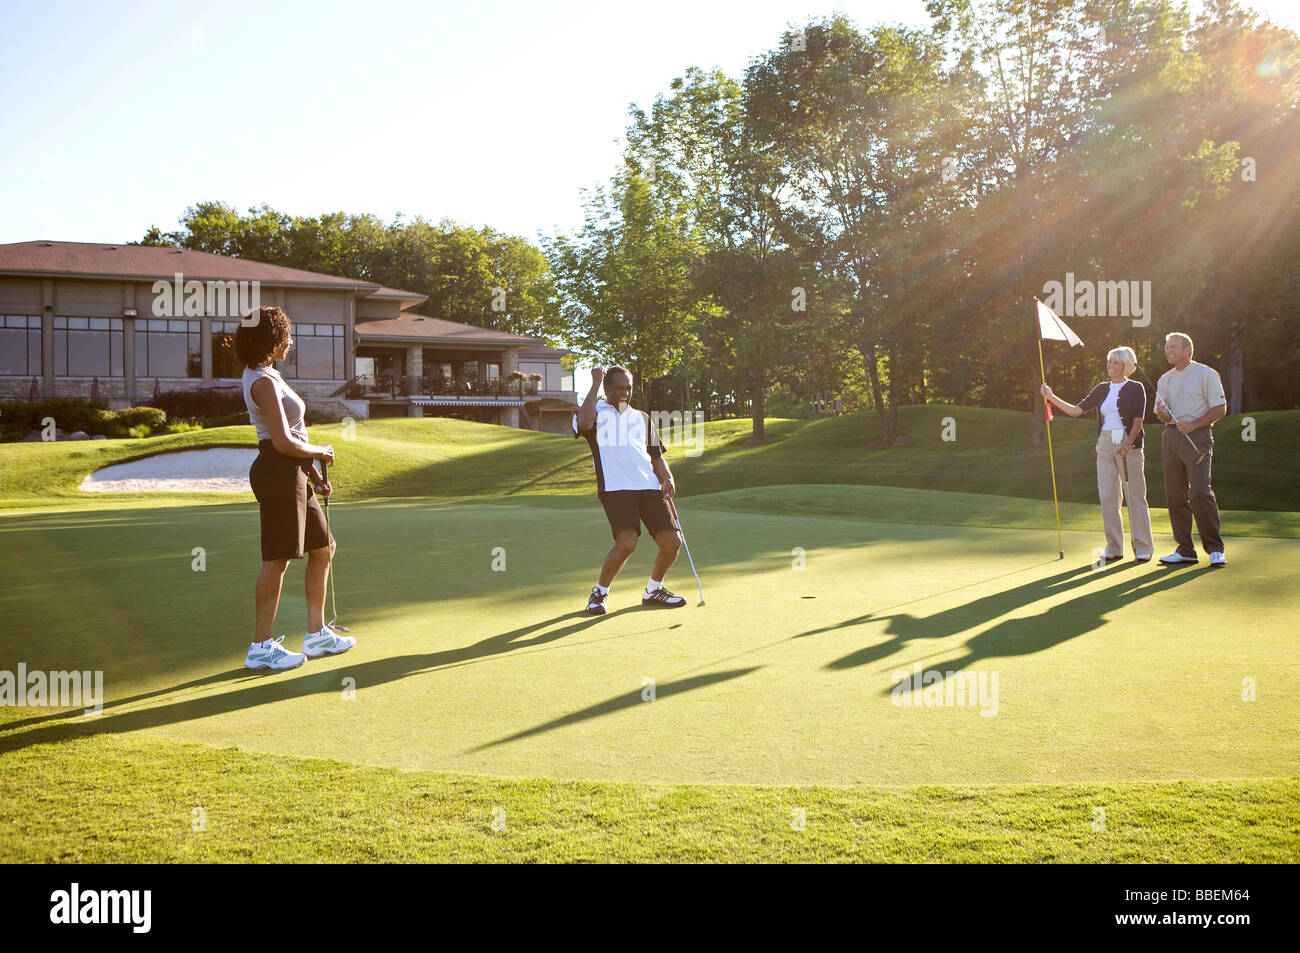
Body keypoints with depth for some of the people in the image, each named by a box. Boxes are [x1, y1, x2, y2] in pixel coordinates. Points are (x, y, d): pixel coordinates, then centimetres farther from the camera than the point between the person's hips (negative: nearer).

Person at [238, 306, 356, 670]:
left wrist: (314, 475, 17)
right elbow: (283, 443, -22)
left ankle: (317, 635, 23)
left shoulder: (265, 377, 17)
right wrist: (321, 452, -5)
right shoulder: (264, 382, -15)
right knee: (278, 559, -5)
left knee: (322, 550, 15)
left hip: (293, 475, 10)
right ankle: (261, 647, 4)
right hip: (279, 474, -10)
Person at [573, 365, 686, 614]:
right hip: (614, 488, -5)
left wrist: (667, 478, 7)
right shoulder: (596, 413, 10)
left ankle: (653, 590, 23)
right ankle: (600, 592, 0)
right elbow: (584, 423, -15)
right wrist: (595, 384, -6)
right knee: (627, 542, -24)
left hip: (649, 486, 5)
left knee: (671, 541, -4)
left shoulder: (642, 418, 26)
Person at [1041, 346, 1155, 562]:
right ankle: (1114, 548, 8)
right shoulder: (1102, 389, 14)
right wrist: (1052, 398, 1)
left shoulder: (1135, 388, 0)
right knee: (1107, 495, 1)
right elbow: (1077, 410, 11)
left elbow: (1138, 421, -8)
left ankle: (1143, 547, 4)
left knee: (1135, 496, -4)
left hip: (1128, 444, -5)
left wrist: (1127, 444, -22)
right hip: (1105, 445, 5)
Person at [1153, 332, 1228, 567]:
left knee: (1200, 491, -16)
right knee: (1175, 495, 2)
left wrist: (1193, 425, -14)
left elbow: (1220, 409, -4)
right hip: (1170, 437, 6)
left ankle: (1215, 548, -9)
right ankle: (1185, 549, 8)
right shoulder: (1164, 380, 18)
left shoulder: (1206, 374, -1)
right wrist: (1163, 414, -3)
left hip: (1197, 436, -6)